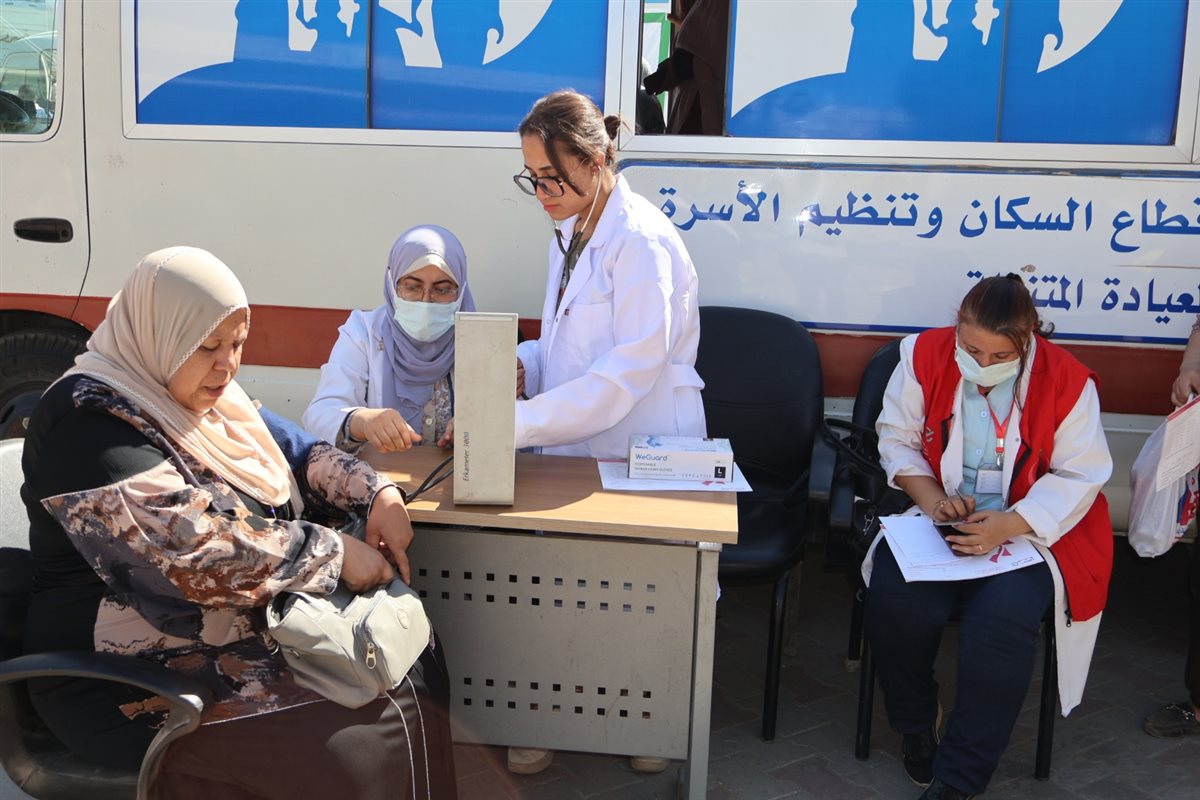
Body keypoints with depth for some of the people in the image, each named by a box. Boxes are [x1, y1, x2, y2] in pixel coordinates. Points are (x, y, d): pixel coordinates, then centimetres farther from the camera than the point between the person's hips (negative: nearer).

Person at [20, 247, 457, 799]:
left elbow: (298, 451, 15)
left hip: (255, 627, 9)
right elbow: (191, 550, -28)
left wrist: (378, 495, -4)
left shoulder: (208, 396, 10)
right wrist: (334, 553, -23)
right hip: (145, 674, -9)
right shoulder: (91, 425, -18)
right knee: (344, 753, -24)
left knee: (417, 661, -5)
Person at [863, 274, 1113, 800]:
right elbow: (897, 437, 5)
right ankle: (916, 724, 6)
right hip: (938, 518, 2)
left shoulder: (1067, 381, -10)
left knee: (1003, 620, -31)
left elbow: (1079, 477, -8)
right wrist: (932, 499, -13)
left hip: (1030, 529, -2)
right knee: (894, 600, -27)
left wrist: (1006, 526, -23)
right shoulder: (925, 354, -3)